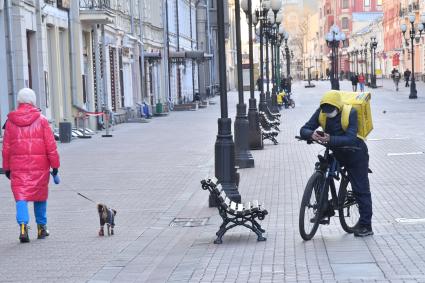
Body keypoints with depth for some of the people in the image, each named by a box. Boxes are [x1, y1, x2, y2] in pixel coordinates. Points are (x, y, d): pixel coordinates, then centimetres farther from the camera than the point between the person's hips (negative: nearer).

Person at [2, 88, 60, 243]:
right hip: (39, 165, 0)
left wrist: (6, 167, 15)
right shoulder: (41, 120, -3)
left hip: (18, 166, 0)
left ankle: (23, 225, -21)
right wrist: (55, 164, 4)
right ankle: (41, 227, 22)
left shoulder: (11, 121, 2)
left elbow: (6, 147, 7)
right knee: (40, 195, 14)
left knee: (20, 196, -1)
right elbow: (50, 144, -3)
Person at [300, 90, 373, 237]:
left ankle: (366, 226, 7)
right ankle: (326, 209, 5)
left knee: (361, 189, -1)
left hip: (355, 155, -5)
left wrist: (330, 139, -51)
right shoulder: (321, 112, -14)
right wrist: (311, 134, -40)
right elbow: (304, 129, -17)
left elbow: (351, 139, -38)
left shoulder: (350, 113, -28)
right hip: (335, 153, 5)